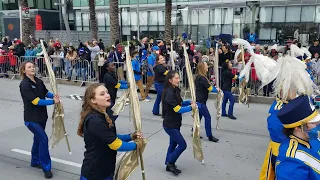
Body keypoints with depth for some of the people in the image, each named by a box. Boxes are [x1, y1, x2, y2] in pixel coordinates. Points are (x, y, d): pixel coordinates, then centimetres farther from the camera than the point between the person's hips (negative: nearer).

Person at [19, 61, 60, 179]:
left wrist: (54, 96, -7)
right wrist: (53, 101, -19)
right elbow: (36, 101, -23)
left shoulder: (39, 81, 2)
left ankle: (35, 161, 38)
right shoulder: (24, 85, -19)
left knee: (38, 138, 19)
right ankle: (46, 167, -1)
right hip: (31, 118, -7)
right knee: (43, 139, -12)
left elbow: (46, 93, 15)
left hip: (42, 116, 7)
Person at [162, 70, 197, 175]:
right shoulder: (169, 93, -24)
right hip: (170, 125, -9)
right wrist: (191, 107, -16)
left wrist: (189, 102, -1)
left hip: (175, 123, 9)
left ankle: (169, 165, 31)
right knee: (182, 145, -3)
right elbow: (178, 109, -25)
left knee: (173, 144, 18)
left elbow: (179, 103, 14)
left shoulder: (175, 90, 5)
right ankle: (170, 163, 14)